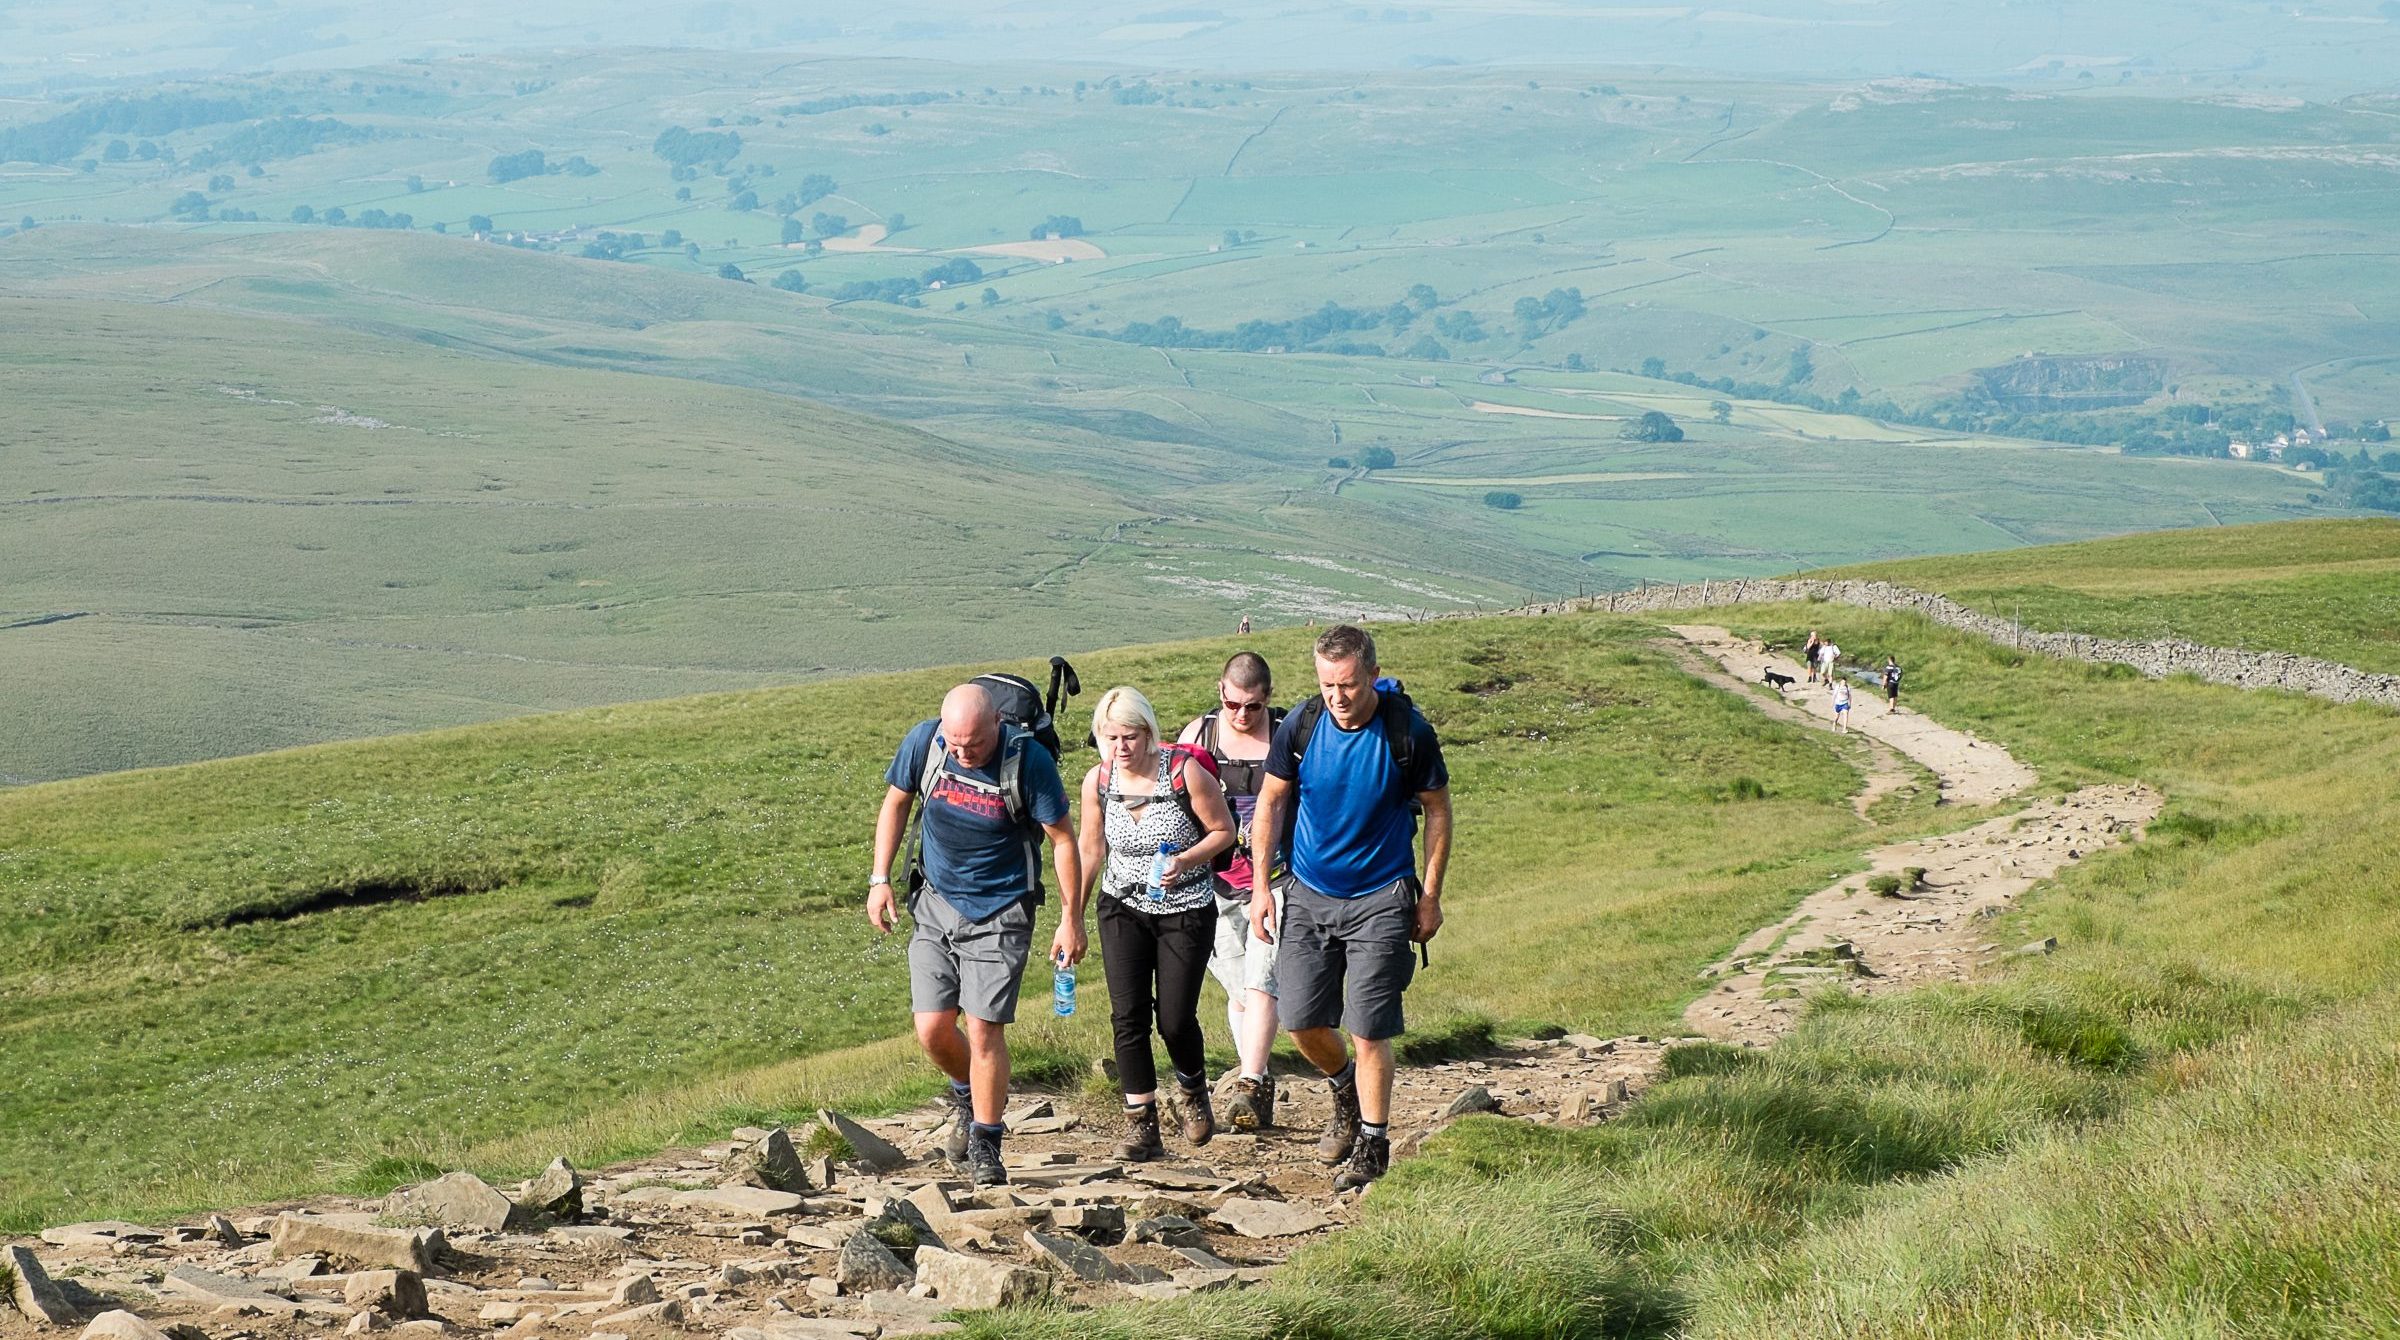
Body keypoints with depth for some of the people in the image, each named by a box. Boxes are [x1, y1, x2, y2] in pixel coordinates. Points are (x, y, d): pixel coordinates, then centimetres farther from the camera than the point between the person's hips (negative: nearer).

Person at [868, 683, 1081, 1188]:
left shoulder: (1029, 760, -19)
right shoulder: (922, 742, -10)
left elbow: (1063, 838, -8)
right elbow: (896, 803, 8)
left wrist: (1072, 919, -7)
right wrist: (880, 879, 3)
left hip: (1000, 913, -3)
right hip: (935, 903, 3)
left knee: (984, 1030, -9)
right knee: (933, 1028, 0)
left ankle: (985, 1146, 6)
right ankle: (968, 1099, 31)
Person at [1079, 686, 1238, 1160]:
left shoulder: (1185, 772, -18)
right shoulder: (1098, 780, -7)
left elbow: (1223, 831, -6)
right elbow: (1092, 850, 7)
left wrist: (1186, 861, -24)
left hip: (1186, 911, -3)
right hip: (1123, 908, 3)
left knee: (1175, 1019, -2)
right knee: (1127, 1015, -10)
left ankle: (1192, 1088, 32)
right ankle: (1141, 1126, -3)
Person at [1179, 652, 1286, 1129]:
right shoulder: (1198, 733, 4)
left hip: (1274, 877, -2)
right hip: (1216, 881, 2)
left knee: (1259, 983, -14)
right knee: (1238, 991, 5)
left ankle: (1248, 1086, -16)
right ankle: (1261, 1084, 17)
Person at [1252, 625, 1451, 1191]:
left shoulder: (1408, 733, -14)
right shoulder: (1300, 726, -8)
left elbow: (1437, 810, -1)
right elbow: (1270, 803, 5)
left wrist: (1430, 896, -2)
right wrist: (1260, 885, 1)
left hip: (1381, 899, -3)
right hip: (1309, 893, 3)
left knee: (1368, 1031, -6)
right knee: (1300, 1020, 3)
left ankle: (1373, 1146, 10)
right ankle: (1345, 1091, 34)